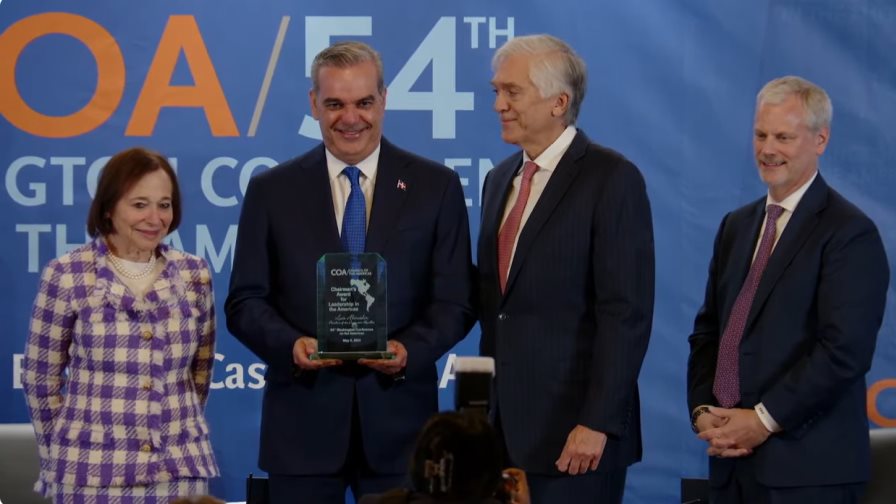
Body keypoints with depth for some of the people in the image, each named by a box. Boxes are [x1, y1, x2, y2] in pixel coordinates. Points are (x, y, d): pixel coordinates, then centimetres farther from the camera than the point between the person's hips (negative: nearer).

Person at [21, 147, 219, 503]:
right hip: (92, 473, -3)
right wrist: (63, 457, 8)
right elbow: (40, 378, 3)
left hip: (180, 471, 3)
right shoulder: (67, 275, -5)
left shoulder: (193, 274, 5)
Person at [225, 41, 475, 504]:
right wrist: (292, 344, -15)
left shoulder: (436, 187, 5)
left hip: (398, 419, 0)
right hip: (302, 420, 0)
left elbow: (455, 302, 3)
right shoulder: (271, 190, 6)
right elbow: (245, 302, 5)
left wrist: (409, 350, -16)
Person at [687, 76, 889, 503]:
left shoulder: (850, 234, -8)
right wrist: (703, 411, 1)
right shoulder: (737, 226, 15)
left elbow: (844, 350, -16)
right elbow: (707, 331, 16)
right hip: (732, 458, 6)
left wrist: (764, 420, -15)